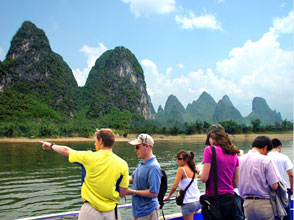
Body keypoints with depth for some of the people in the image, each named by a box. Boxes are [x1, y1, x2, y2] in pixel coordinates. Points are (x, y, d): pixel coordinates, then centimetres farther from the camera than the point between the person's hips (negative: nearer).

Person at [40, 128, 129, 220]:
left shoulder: (90, 157, -11)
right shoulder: (122, 164, -9)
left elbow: (66, 150, 6)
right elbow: (123, 194, -5)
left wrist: (51, 145, 25)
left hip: (90, 211, -1)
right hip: (111, 212, 2)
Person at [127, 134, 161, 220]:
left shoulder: (153, 167, -23)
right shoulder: (142, 163, 6)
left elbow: (154, 193, -26)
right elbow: (133, 178, 15)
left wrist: (133, 192, -20)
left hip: (147, 213, -8)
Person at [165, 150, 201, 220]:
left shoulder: (181, 169, -9)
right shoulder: (193, 170, 12)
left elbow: (174, 186, -12)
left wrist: (168, 196, 2)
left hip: (188, 203, -7)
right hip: (198, 201, 8)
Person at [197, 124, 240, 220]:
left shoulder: (210, 150, -9)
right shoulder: (233, 153, 9)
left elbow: (204, 178, -12)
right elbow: (236, 183, 13)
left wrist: (200, 169, 7)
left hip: (214, 199, -6)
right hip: (230, 200, 6)